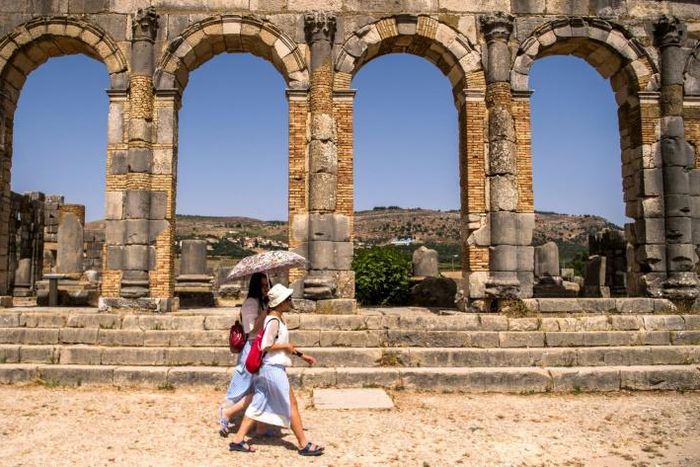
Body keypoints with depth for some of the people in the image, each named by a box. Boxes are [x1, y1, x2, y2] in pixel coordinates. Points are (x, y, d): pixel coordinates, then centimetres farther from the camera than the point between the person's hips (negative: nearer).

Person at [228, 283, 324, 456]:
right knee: (291, 405, 0)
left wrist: (301, 355, 21)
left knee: (258, 405, 13)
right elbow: (265, 346, -25)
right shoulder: (274, 321, -18)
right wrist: (286, 346, -13)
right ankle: (304, 445, 9)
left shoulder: (279, 319, 12)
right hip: (273, 368, -10)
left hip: (266, 368, 10)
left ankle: (238, 440, 16)